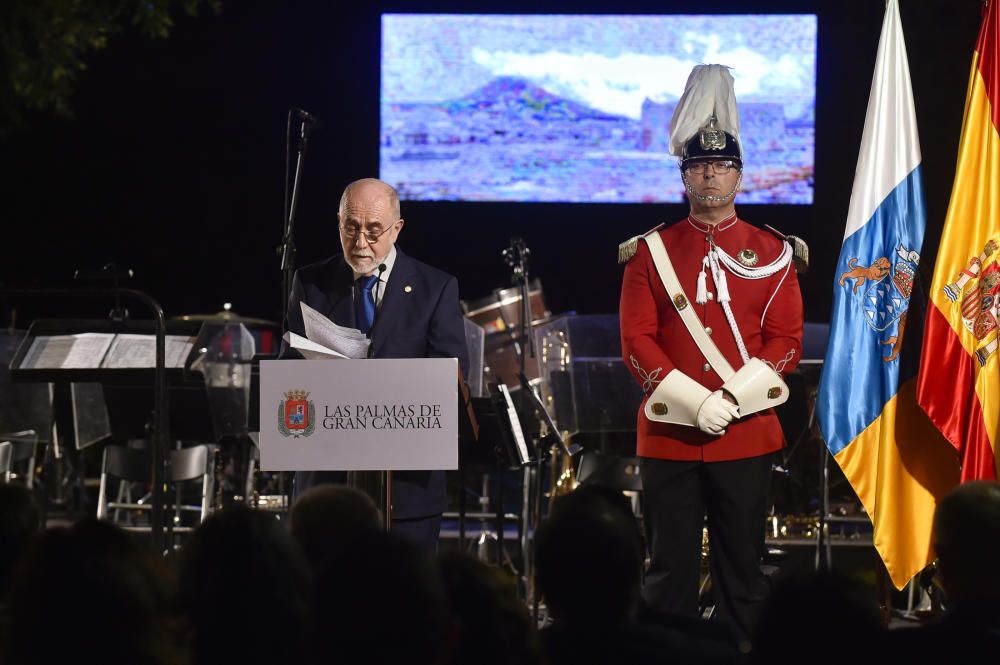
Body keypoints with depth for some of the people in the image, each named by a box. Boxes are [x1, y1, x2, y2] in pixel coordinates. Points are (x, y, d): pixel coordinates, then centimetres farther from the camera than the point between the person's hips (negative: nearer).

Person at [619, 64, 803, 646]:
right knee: (670, 573, 3)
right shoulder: (651, 252, 4)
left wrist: (735, 398, -14)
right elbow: (637, 340, -2)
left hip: (747, 435, 0)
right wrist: (695, 402, -14)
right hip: (669, 434, 0)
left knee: (743, 570, 5)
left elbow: (787, 340, 0)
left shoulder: (772, 254, 5)